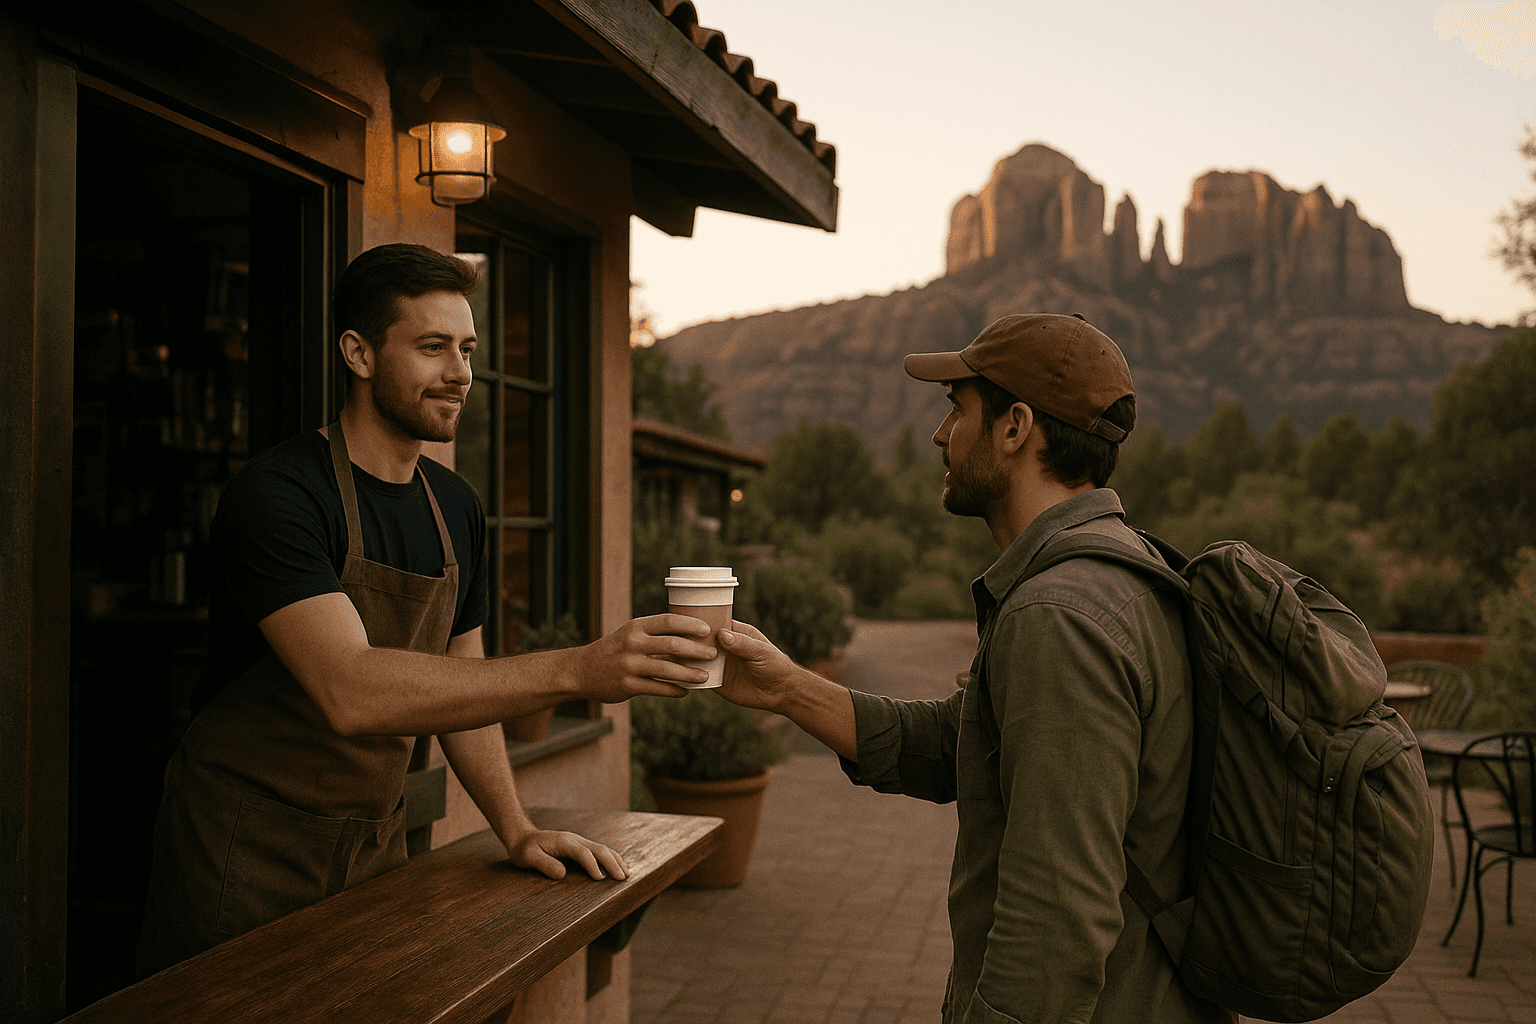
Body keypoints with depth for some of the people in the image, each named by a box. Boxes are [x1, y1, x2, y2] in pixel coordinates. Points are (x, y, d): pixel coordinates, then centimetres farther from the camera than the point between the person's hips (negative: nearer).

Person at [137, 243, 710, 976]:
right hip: (246, 858, -6)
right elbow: (350, 694, -34)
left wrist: (517, 830, -3)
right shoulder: (276, 494, -20)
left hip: (376, 854, 7)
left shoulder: (456, 509, 5)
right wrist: (577, 670, -40)